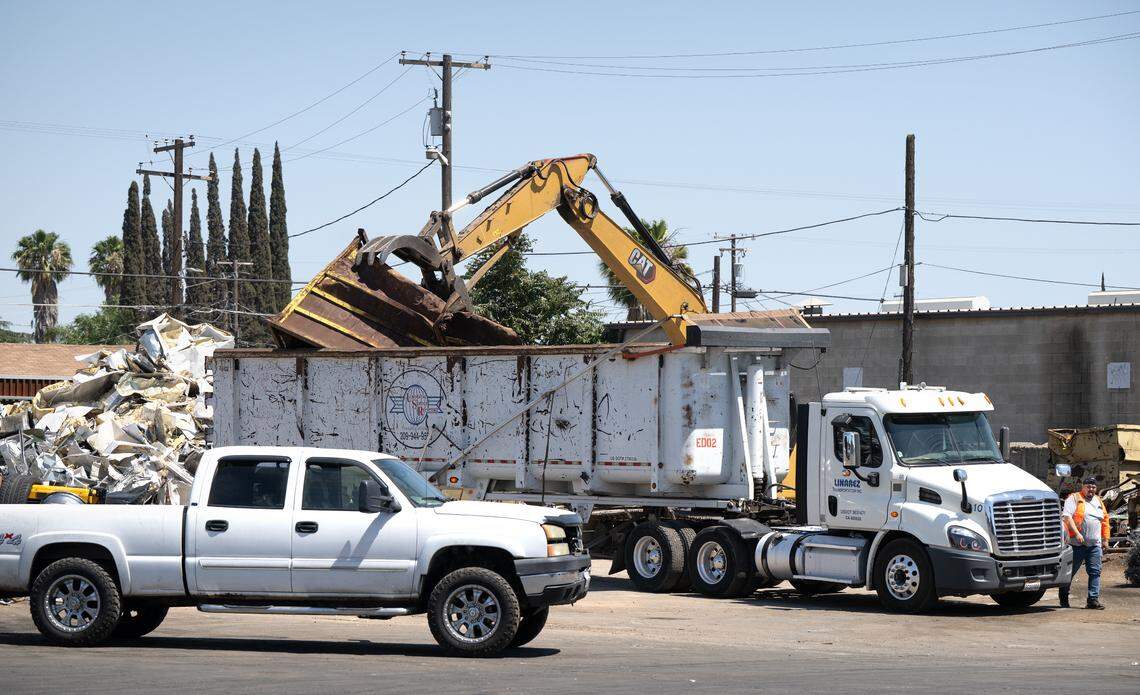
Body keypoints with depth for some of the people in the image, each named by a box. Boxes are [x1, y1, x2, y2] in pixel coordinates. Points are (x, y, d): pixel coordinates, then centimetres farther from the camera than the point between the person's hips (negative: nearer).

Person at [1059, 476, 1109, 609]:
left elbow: (1104, 521, 24)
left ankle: (1093, 599, -4)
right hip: (1077, 543, -5)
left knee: (1095, 572, -3)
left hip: (1095, 544, 5)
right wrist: (1077, 533, -22)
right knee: (1070, 572, 3)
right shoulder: (1074, 498, -1)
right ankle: (1063, 598, 16)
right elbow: (1066, 516, -13)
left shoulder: (1098, 501, 19)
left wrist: (1105, 539, 17)